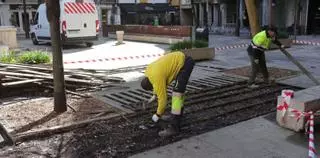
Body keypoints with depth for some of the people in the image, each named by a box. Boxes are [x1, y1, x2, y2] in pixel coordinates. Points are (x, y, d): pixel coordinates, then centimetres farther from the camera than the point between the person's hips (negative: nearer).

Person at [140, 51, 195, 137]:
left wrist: (158, 115, 1)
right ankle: (176, 116, 31)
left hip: (184, 63, -11)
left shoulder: (157, 78, -18)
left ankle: (174, 127, -14)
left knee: (177, 93, -14)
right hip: (182, 60, 11)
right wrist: (155, 94, 30)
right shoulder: (148, 71, 8)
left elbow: (162, 98, -11)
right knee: (179, 91, 19)